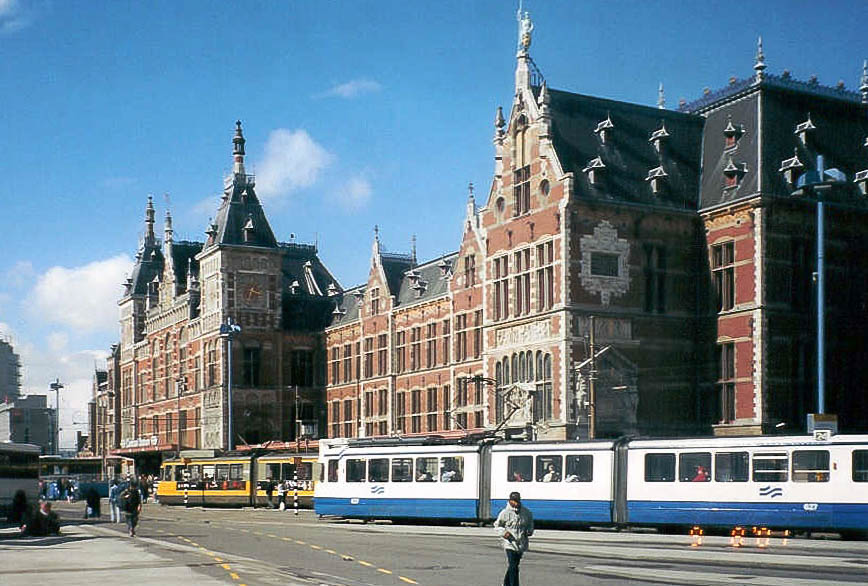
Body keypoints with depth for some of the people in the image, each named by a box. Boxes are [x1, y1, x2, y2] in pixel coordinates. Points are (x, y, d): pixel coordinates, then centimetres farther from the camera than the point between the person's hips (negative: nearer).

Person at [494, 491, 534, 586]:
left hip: (521, 544, 4)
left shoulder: (526, 512, 3)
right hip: (510, 543, -4)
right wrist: (503, 532, -13)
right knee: (512, 566, -13)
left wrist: (529, 531, 1)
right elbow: (497, 525, 4)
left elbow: (530, 523, 21)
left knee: (515, 565, 14)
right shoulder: (505, 513, -7)